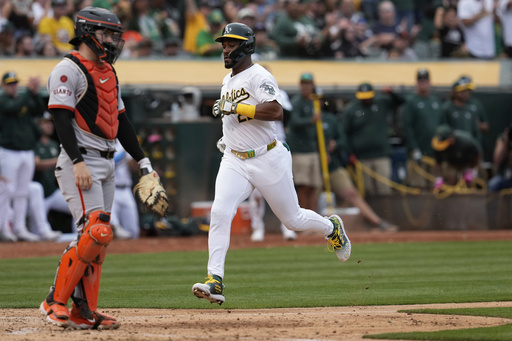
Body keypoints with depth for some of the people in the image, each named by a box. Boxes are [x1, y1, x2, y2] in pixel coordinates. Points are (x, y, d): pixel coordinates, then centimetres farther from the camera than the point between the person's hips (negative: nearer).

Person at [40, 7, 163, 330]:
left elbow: (121, 120, 23)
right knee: (96, 232, -18)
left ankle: (84, 311, 7)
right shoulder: (68, 70, -8)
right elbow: (62, 119, -16)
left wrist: (143, 161, 18)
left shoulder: (108, 72, 19)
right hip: (80, 163, -9)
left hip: (107, 164, 9)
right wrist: (78, 162, -26)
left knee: (98, 237, 5)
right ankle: (55, 301, -12)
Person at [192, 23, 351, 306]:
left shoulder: (259, 76, -13)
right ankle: (215, 283, -24)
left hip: (268, 160, -6)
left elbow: (276, 111, -29)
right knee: (220, 212, -17)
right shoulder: (228, 81, 14)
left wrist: (235, 108, -29)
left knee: (292, 218, 8)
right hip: (234, 162, 6)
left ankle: (331, 228, 42)